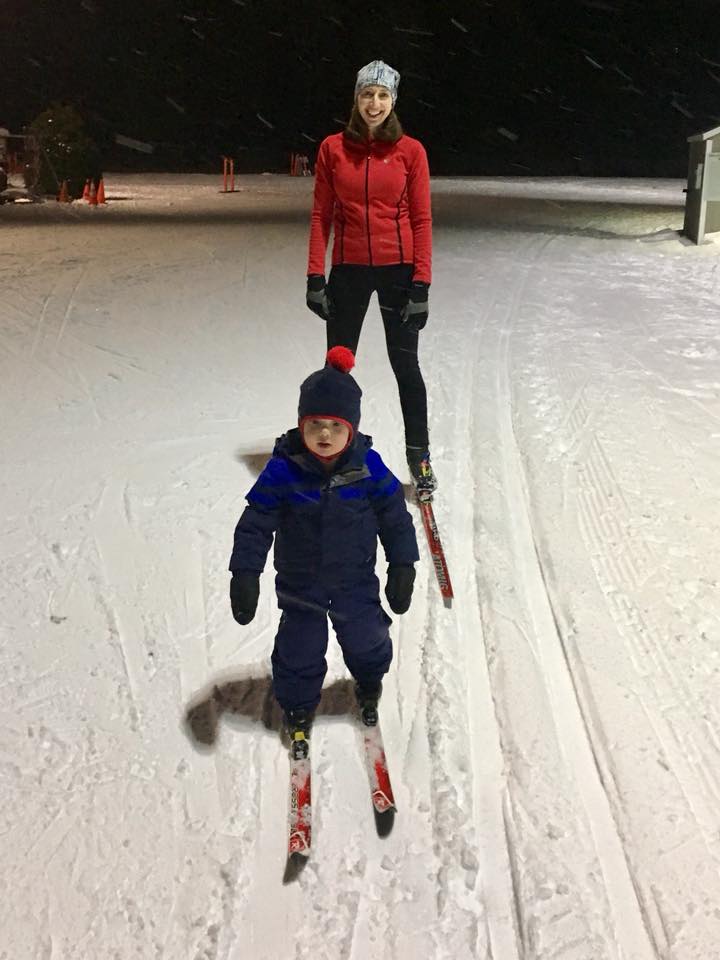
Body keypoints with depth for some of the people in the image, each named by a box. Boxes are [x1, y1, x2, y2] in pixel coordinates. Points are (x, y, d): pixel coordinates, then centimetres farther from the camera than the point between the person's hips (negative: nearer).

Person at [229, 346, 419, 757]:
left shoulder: (368, 467, -16)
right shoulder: (283, 470, -20)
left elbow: (395, 516, -4)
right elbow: (256, 524, -12)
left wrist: (403, 567, -3)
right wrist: (245, 575, -14)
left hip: (356, 581, 1)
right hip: (300, 584, -1)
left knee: (366, 640, 19)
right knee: (299, 648, 11)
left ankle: (369, 685, 53)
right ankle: (299, 706, 39)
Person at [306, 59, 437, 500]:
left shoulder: (410, 150, -2)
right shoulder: (333, 149, 2)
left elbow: (422, 219, -2)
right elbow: (321, 215, 3)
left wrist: (421, 282, -8)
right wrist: (315, 276, -3)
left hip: (398, 269, -1)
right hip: (349, 270, 2)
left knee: (406, 364, 4)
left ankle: (420, 456, 17)